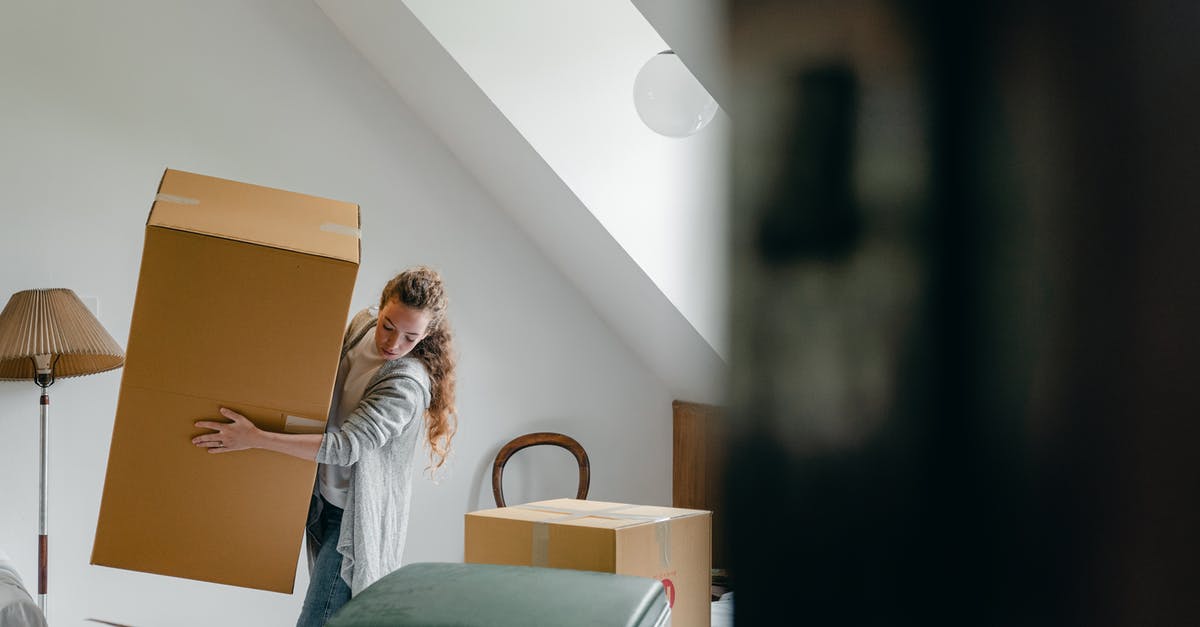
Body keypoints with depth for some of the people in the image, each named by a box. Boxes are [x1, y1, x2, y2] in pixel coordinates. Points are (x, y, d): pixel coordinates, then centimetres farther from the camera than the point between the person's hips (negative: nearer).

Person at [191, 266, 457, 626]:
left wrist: (255, 439, -33)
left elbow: (346, 446, -34)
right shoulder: (361, 325, -2)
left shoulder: (408, 384, -26)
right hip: (323, 499, 8)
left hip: (355, 520, -8)